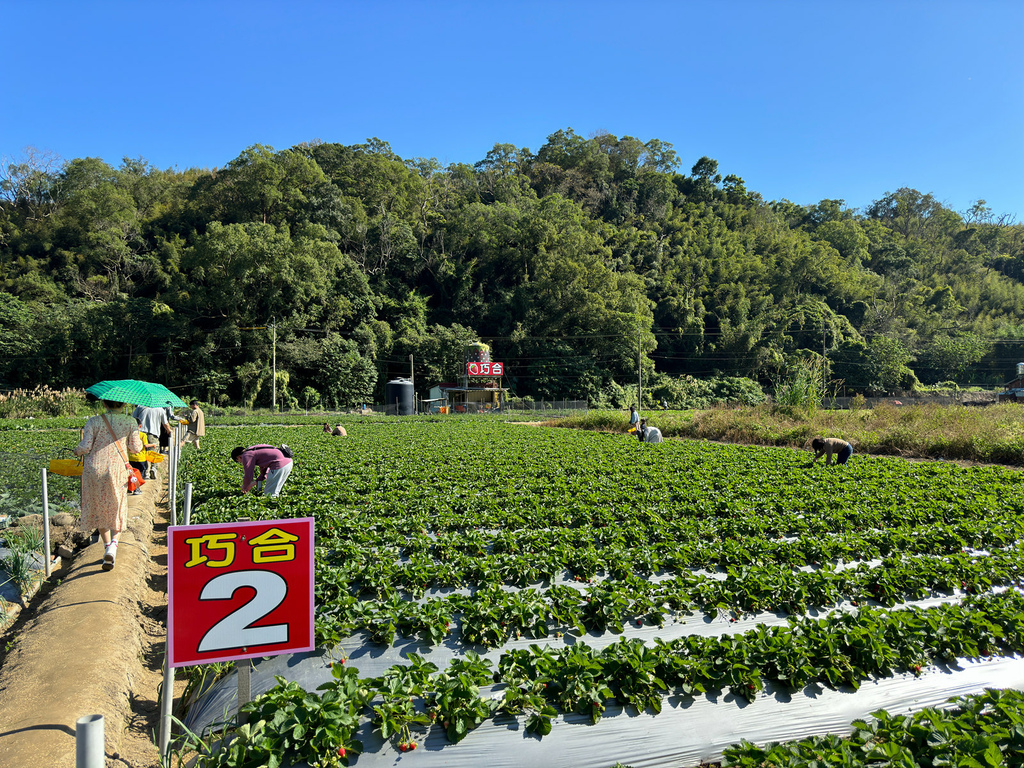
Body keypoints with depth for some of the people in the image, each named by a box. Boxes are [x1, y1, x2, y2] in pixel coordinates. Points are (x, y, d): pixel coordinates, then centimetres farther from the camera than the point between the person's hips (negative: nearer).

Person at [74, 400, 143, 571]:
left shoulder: (94, 421, -2)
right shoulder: (130, 422, -1)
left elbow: (85, 447, -6)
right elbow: (136, 448, 0)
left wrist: (77, 451, 17)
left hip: (95, 469, 0)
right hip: (118, 469, 0)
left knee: (99, 510, 16)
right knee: (117, 510, 13)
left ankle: (107, 546, 15)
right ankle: (114, 544, -9)